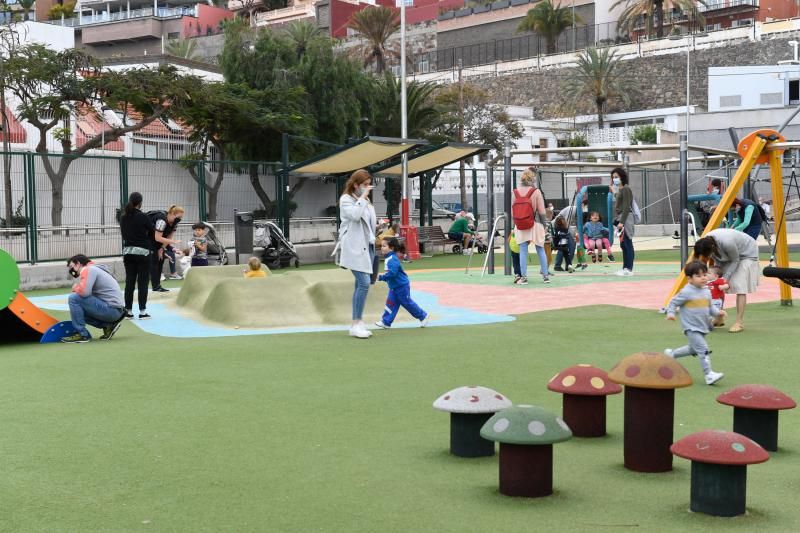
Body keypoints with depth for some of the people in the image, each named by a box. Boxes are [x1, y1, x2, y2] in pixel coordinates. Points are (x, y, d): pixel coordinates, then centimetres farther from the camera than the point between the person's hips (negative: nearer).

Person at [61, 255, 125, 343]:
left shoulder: (89, 270, -8)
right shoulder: (93, 270, 23)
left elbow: (84, 292, -21)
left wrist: (75, 288, -1)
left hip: (112, 309, -10)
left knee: (74, 298, -14)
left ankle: (82, 334, -7)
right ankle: (107, 325, 11)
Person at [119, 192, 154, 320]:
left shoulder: (123, 218, 4)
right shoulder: (143, 217, -11)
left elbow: (124, 233, 11)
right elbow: (153, 232, -1)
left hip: (128, 252, 5)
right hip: (142, 252, -5)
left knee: (129, 282, 7)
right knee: (142, 282, -1)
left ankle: (128, 311, 8)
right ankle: (142, 312, -1)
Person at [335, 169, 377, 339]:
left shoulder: (365, 200, 18)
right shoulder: (346, 199, -4)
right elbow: (355, 215, -23)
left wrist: (372, 241, 18)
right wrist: (362, 197, -13)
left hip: (367, 245, 8)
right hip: (354, 247, -8)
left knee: (361, 285, 7)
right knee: (364, 283, -18)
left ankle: (358, 323, 11)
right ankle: (356, 324, -14)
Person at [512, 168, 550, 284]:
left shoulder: (516, 192, 0)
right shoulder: (536, 192, -9)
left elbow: (512, 212, 3)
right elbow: (541, 211, -7)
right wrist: (544, 224, 5)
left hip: (520, 227, 2)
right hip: (535, 225, -2)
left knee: (523, 252, 5)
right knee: (541, 250, 10)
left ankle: (523, 277, 3)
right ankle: (545, 276, 15)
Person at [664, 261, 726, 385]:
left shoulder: (706, 292, 6)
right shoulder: (686, 292, -14)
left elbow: (710, 307, 15)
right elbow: (673, 302, -6)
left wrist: (717, 312, -3)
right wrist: (670, 313, -21)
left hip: (703, 327, 8)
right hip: (691, 328, -8)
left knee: (693, 349, 24)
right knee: (703, 350, -16)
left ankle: (671, 354, 43)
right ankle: (709, 375, -14)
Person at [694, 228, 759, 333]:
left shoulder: (726, 242, -40)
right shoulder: (706, 244, -21)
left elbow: (735, 261, -24)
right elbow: (717, 261, -8)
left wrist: (725, 278, -28)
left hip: (746, 254, -7)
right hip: (727, 255, 7)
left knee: (740, 287, -18)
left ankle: (739, 323, -18)